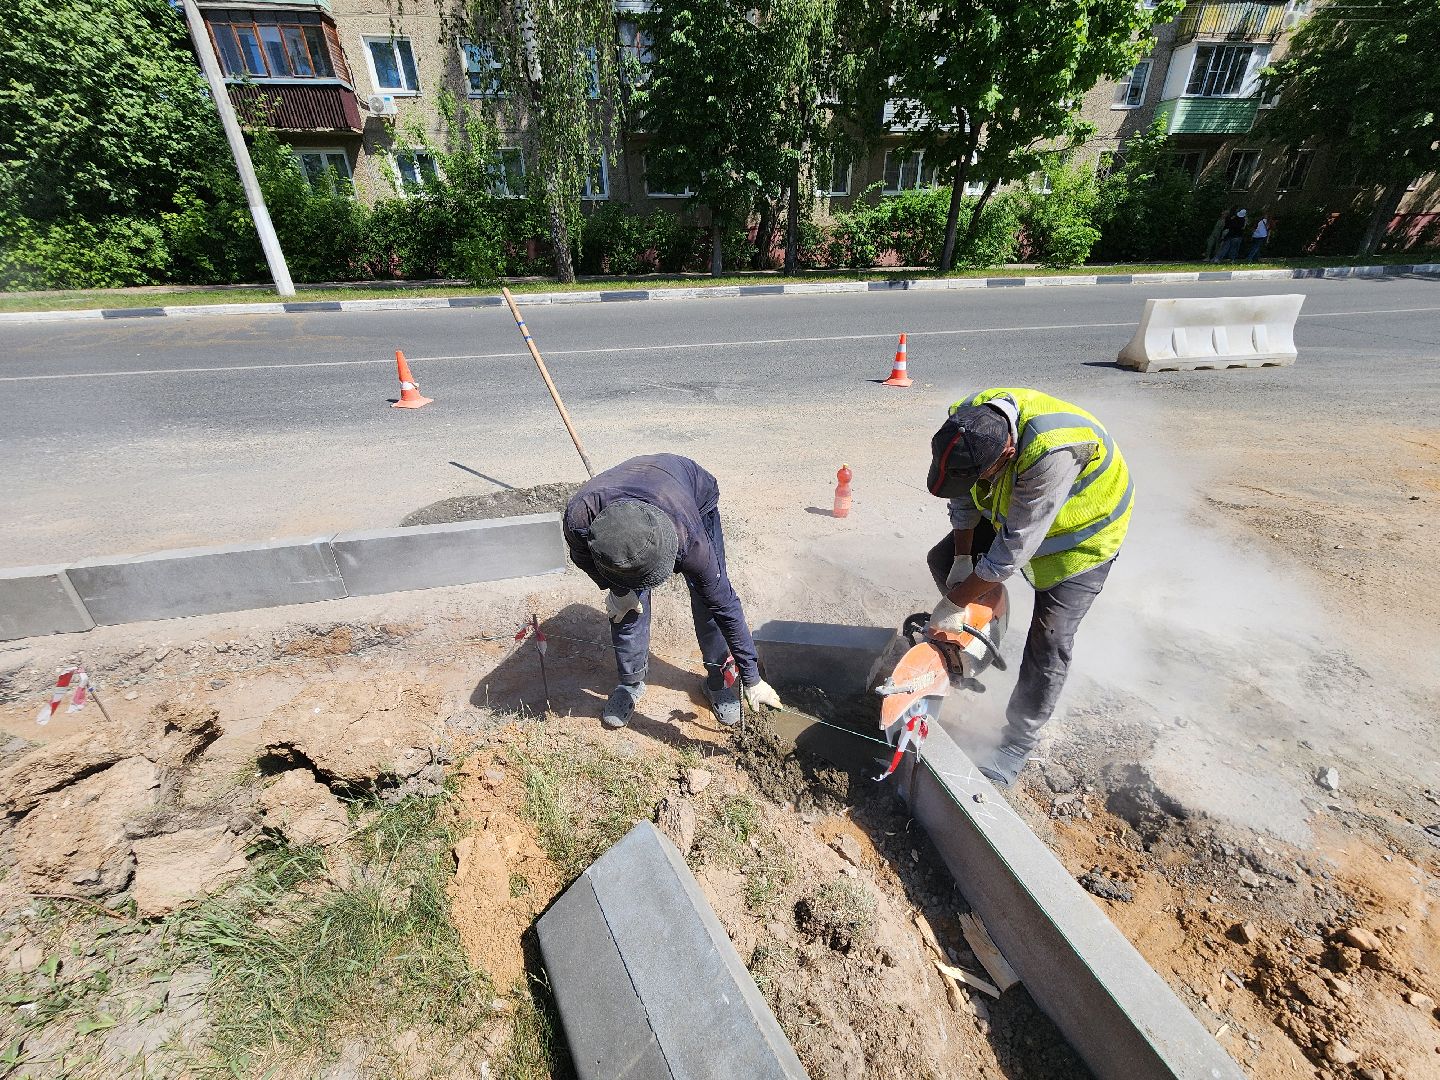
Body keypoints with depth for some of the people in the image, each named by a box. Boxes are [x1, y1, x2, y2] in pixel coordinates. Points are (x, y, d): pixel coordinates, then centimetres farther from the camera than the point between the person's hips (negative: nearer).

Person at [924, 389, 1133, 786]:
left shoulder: (1053, 451, -45)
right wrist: (962, 560, -9)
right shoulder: (966, 425, -24)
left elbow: (1013, 550, -38)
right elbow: (964, 499, -7)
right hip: (1011, 512, 7)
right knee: (942, 560, 4)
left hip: (1082, 533, -7)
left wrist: (953, 603, -29)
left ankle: (1018, 743, 6)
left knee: (1049, 640, -10)